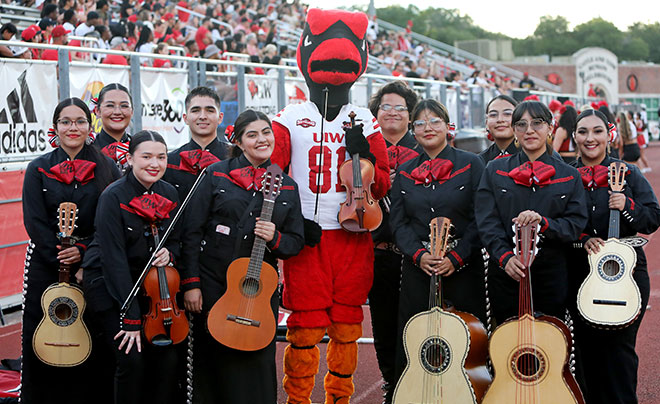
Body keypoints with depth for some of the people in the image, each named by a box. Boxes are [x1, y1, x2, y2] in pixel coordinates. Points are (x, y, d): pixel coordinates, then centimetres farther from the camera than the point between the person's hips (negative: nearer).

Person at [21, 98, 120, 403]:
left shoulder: (105, 168, 4)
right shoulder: (39, 169, 3)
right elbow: (35, 222, -4)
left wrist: (83, 252, -14)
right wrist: (60, 259, -13)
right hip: (46, 265, 0)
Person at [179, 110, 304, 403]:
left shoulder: (286, 187, 8)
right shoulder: (218, 175, 1)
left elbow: (296, 242, 10)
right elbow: (192, 232, -1)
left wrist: (275, 237, -13)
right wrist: (191, 283, -6)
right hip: (213, 286, -1)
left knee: (257, 364, 1)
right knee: (212, 361, 6)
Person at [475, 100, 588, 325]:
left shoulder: (569, 176, 7)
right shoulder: (495, 171, 6)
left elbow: (576, 224, 0)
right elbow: (486, 222, -2)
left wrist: (543, 223, -19)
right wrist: (505, 256, -18)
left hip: (552, 273, 0)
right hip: (506, 273, 0)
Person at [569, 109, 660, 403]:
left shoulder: (629, 174, 5)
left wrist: (627, 206, -16)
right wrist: (583, 239, -12)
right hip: (579, 275, 1)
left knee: (618, 347, -2)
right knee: (585, 347, 4)